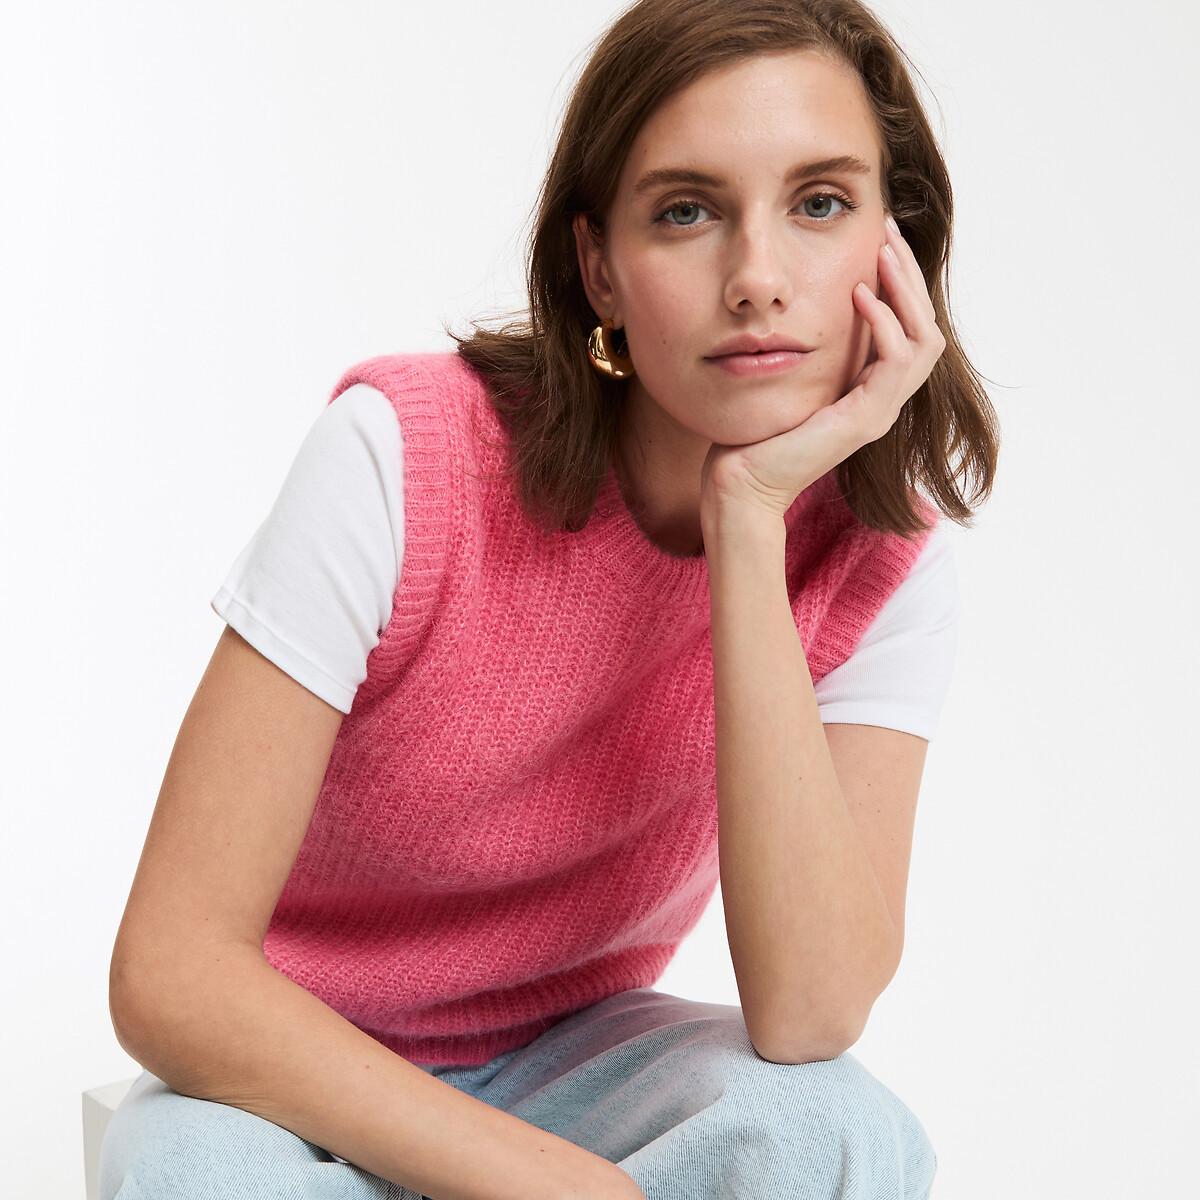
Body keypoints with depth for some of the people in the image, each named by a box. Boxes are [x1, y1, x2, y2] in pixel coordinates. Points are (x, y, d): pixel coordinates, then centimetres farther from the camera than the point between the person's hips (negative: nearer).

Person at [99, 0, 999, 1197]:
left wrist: (751, 517, -32)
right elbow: (169, 974, -27)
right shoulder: (403, 455, -24)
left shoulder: (887, 555, -15)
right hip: (306, 1072, -3)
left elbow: (808, 1017, -29)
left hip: (573, 1053, 3)